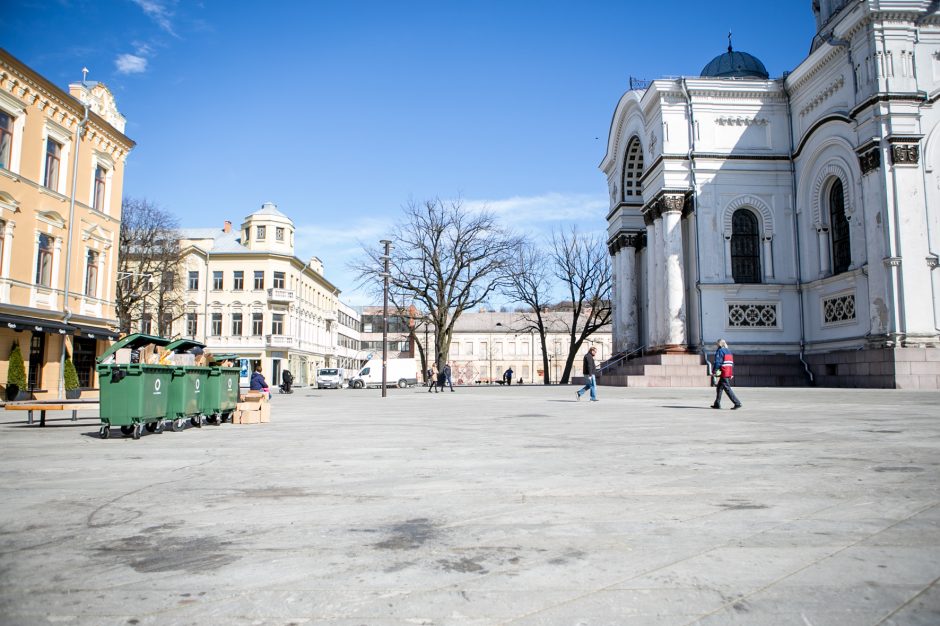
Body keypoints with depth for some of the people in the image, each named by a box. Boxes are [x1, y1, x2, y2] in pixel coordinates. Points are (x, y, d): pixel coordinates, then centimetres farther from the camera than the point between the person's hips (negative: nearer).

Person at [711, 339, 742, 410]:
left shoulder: (720, 351, -8)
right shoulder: (729, 351, 18)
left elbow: (717, 362, -16)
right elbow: (732, 363, 19)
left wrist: (713, 371, -12)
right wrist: (732, 374, 21)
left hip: (723, 374, -9)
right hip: (729, 373, 9)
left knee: (727, 389, -8)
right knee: (719, 388, 15)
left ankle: (737, 403, -12)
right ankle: (717, 404, 19)